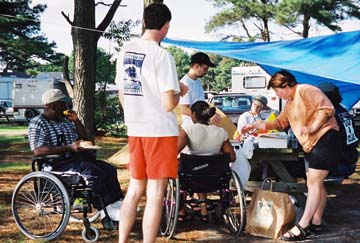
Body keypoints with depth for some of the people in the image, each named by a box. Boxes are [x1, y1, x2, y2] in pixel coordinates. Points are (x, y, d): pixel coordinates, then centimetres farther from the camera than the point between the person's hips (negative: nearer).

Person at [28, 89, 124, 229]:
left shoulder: (66, 121, 19)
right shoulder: (37, 123, -4)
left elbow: (84, 138, 25)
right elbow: (37, 151, -18)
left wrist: (76, 121, 7)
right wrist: (69, 148, -23)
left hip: (75, 159, 8)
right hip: (57, 165, -8)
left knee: (109, 170, -13)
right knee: (92, 172, -30)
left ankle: (117, 205, -21)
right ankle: (107, 211, -26)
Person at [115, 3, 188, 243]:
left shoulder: (125, 52, 6)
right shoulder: (162, 55, -15)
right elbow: (168, 104, -18)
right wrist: (179, 91, 2)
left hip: (135, 129, 7)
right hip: (160, 130, -7)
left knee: (135, 189, 17)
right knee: (155, 194, 0)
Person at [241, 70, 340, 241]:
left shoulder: (305, 91, -14)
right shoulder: (290, 102, 17)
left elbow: (328, 109, -21)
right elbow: (280, 122, 23)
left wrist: (312, 127, -26)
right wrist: (256, 126, 17)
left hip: (324, 138, -11)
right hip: (311, 144, 11)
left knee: (314, 182, -12)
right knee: (315, 183, 13)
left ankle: (302, 226, -14)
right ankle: (316, 222, 21)